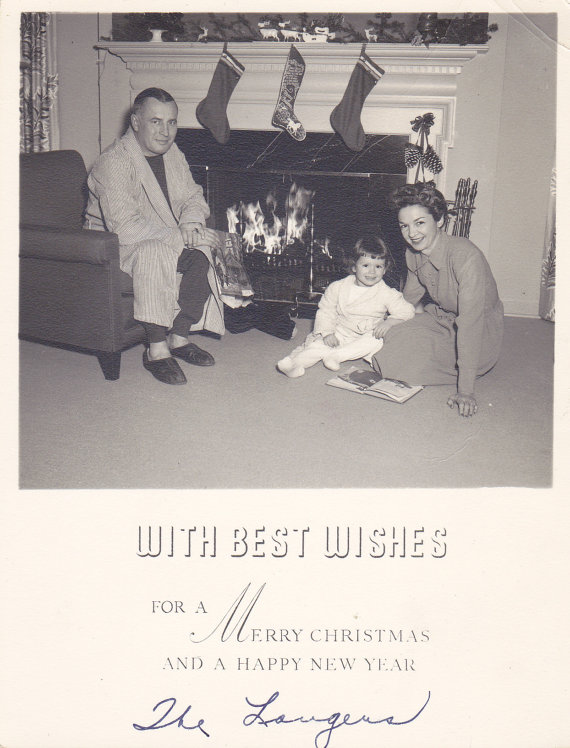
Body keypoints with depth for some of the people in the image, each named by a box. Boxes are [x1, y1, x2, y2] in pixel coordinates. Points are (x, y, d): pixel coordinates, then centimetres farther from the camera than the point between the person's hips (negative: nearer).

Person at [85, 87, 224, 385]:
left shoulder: (173, 154, 4)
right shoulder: (113, 162, -22)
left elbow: (193, 198, 11)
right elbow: (125, 227, -30)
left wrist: (191, 223, -13)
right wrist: (179, 236, -27)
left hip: (165, 239, 7)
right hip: (113, 246, -7)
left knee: (201, 254, -20)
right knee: (154, 252, -36)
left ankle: (178, 338, -8)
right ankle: (156, 349, -28)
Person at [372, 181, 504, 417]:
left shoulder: (465, 256, -30)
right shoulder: (413, 254, -7)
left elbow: (470, 322, -35)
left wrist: (466, 391, -37)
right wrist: (393, 320, -2)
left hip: (481, 333, -7)